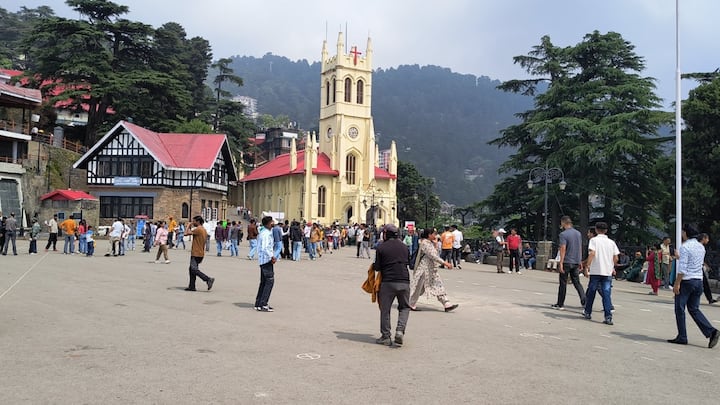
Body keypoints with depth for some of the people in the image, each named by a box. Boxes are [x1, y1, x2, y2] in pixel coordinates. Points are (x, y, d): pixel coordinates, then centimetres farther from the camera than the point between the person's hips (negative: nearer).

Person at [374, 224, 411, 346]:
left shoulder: (381, 247, -3)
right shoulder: (404, 247, 10)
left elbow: (377, 267, -1)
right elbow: (407, 263, 16)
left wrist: (373, 266, 20)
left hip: (387, 282, -3)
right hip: (404, 281, 3)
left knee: (385, 310, 7)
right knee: (404, 307, 17)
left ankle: (386, 337, 10)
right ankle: (400, 330, -3)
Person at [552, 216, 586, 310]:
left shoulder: (563, 234, -12)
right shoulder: (578, 233, 10)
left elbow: (563, 249, -18)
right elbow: (580, 248, 14)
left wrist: (561, 263, -18)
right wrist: (579, 261, 21)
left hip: (567, 262, -6)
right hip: (576, 262, 6)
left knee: (563, 283, 2)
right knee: (576, 282, 12)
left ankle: (560, 304, 9)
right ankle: (584, 300, -4)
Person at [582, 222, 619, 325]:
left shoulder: (594, 240, -2)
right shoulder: (611, 242, 9)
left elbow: (592, 253, -16)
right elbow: (616, 258, 8)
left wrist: (588, 265, -12)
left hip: (595, 271, -3)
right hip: (608, 272, 3)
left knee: (591, 292, 11)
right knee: (606, 294, 0)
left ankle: (588, 312, 23)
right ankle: (608, 317, -8)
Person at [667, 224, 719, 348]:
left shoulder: (685, 247, -13)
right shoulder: (701, 247, 11)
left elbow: (682, 268, -18)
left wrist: (677, 283, -16)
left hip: (686, 281, -7)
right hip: (699, 281, 8)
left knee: (680, 309, 3)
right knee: (694, 309, 14)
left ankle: (682, 337, 7)